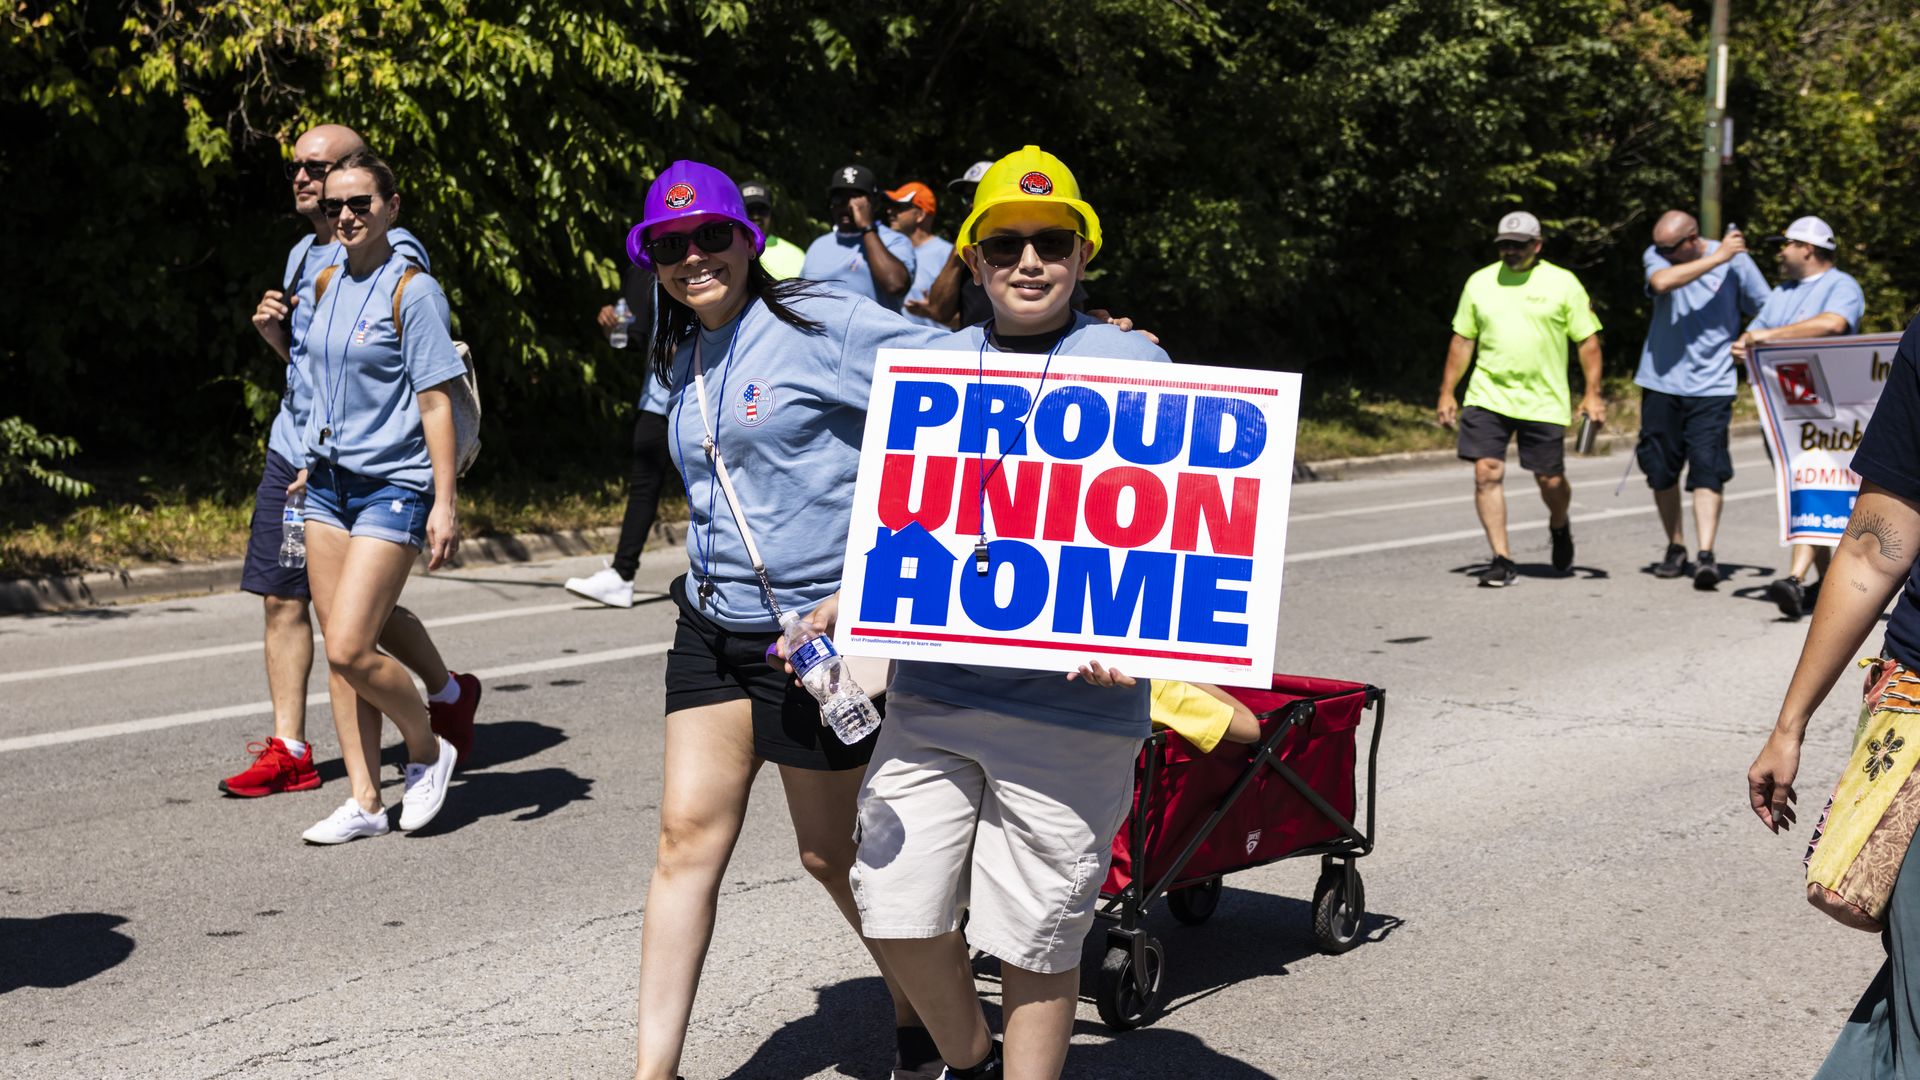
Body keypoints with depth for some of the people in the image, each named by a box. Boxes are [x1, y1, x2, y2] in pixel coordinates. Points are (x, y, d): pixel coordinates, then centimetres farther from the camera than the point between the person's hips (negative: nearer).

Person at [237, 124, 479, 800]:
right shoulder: (304, 254, 16)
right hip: (292, 446, 8)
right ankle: (288, 750, 8)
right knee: (281, 597, 2)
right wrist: (275, 330, 4)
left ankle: (449, 695, 25)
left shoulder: (392, 257, -11)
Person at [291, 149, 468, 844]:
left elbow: (436, 402, -13)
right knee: (338, 651, 5)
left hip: (393, 486, -7)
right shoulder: (326, 286, 11)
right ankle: (364, 802, 12)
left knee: (350, 649, -13)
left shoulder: (412, 291, -10)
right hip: (328, 482, 7)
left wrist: (444, 502, -16)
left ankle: (428, 750, 13)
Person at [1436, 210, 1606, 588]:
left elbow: (1588, 340, 2)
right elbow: (1462, 340, 14)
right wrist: (1447, 393, 10)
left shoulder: (1562, 283, 1)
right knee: (1487, 474, -9)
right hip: (1487, 397, 2)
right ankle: (1502, 559, -1)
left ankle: (1559, 527, 38)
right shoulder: (1480, 282, 8)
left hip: (1544, 401, -2)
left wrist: (1593, 394, -5)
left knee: (1550, 480, 4)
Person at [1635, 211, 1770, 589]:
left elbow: (1766, 312, 8)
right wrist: (1716, 258, -20)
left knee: (1707, 469, -12)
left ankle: (1706, 555, -15)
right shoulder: (1655, 256, 0)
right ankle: (1675, 547, 24)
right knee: (1660, 468, 8)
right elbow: (1662, 282, -24)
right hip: (1661, 382, 2)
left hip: (1711, 385, -2)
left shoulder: (1735, 261, -2)